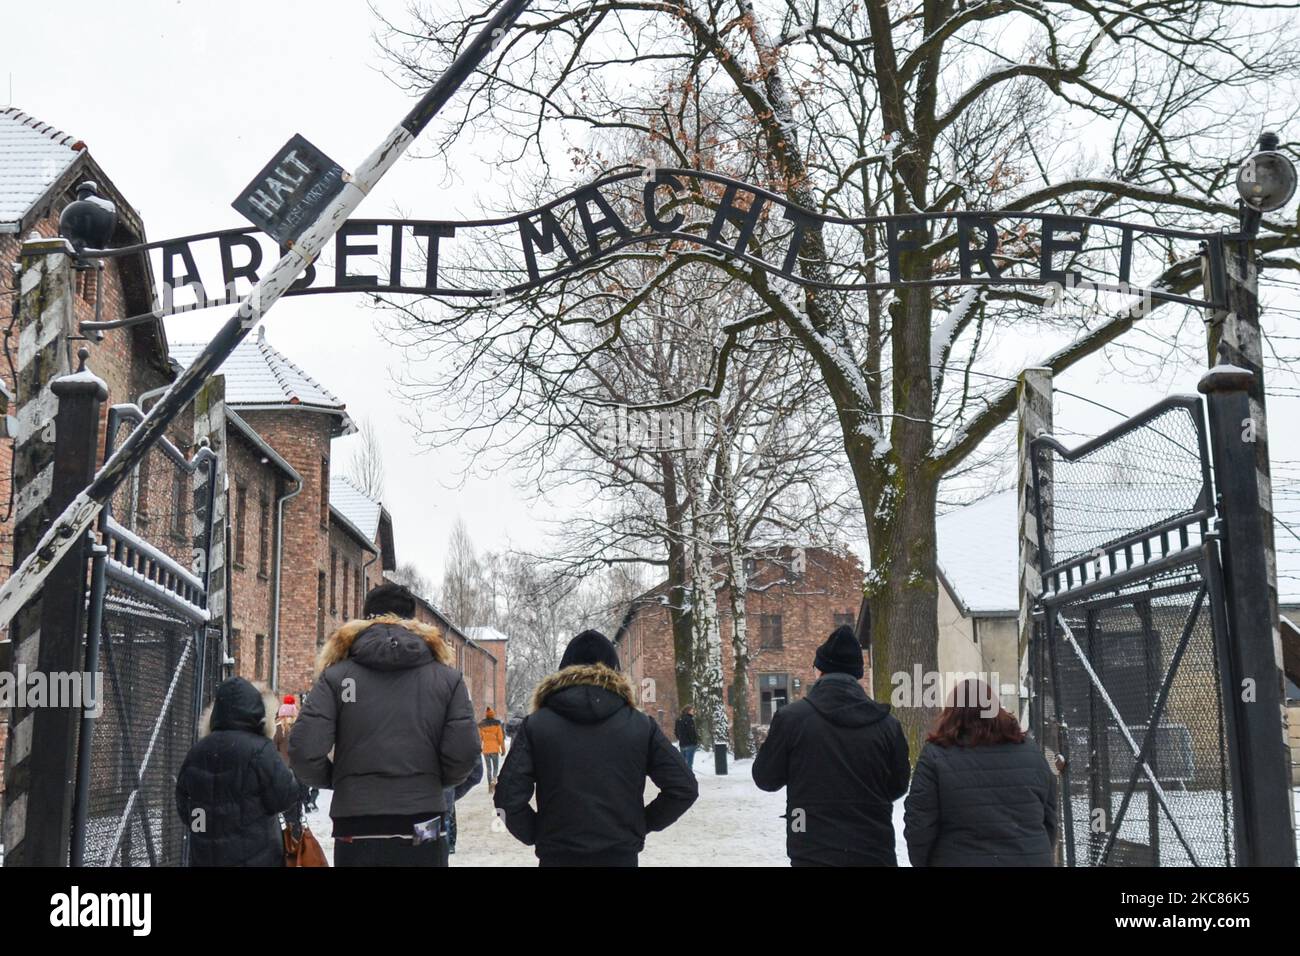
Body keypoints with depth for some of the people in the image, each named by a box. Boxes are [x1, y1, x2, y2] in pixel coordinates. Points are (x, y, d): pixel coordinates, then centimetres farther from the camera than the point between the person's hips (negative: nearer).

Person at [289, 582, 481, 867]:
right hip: (424, 833, 1)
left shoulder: (336, 675, -1)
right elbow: (464, 754, -5)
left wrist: (335, 780, 11)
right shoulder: (447, 677, 2)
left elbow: (304, 752, -9)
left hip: (357, 832, 0)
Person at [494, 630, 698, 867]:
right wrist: (643, 823, 11)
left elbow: (509, 797, -9)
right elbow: (684, 788, -1)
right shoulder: (641, 725, 1)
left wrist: (536, 835, 7)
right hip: (621, 856, 1)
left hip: (558, 856, -1)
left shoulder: (536, 725, -3)